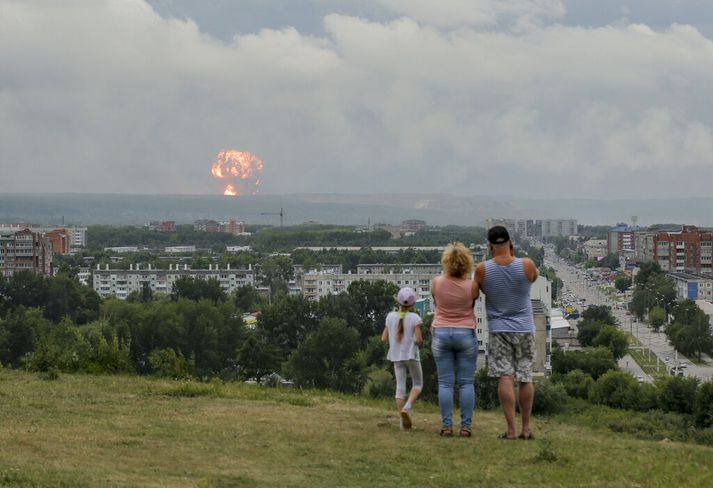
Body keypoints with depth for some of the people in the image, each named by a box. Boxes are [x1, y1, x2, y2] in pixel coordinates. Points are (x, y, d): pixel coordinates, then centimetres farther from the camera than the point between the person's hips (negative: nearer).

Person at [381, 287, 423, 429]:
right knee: (418, 384, 13)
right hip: (411, 355, -3)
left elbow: (384, 338, 1)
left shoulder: (390, 317, 0)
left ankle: (403, 421, 3)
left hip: (396, 356, 3)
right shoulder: (414, 318, -11)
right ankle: (407, 407, -11)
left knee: (400, 387, 7)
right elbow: (418, 339, -17)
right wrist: (420, 342, 5)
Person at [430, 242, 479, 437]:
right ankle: (466, 425, 0)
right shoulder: (471, 285, -11)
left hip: (441, 333, 1)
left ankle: (446, 425, -2)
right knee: (466, 383, 4)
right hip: (466, 333, -1)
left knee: (445, 383, 3)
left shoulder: (436, 283, -8)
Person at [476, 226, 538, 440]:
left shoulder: (482, 269, -10)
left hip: (498, 329, -1)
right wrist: (513, 255, 11)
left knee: (505, 378, -5)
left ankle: (511, 429, -12)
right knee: (525, 378, 9)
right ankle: (526, 428, 13)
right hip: (524, 328, 1)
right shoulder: (526, 265, -9)